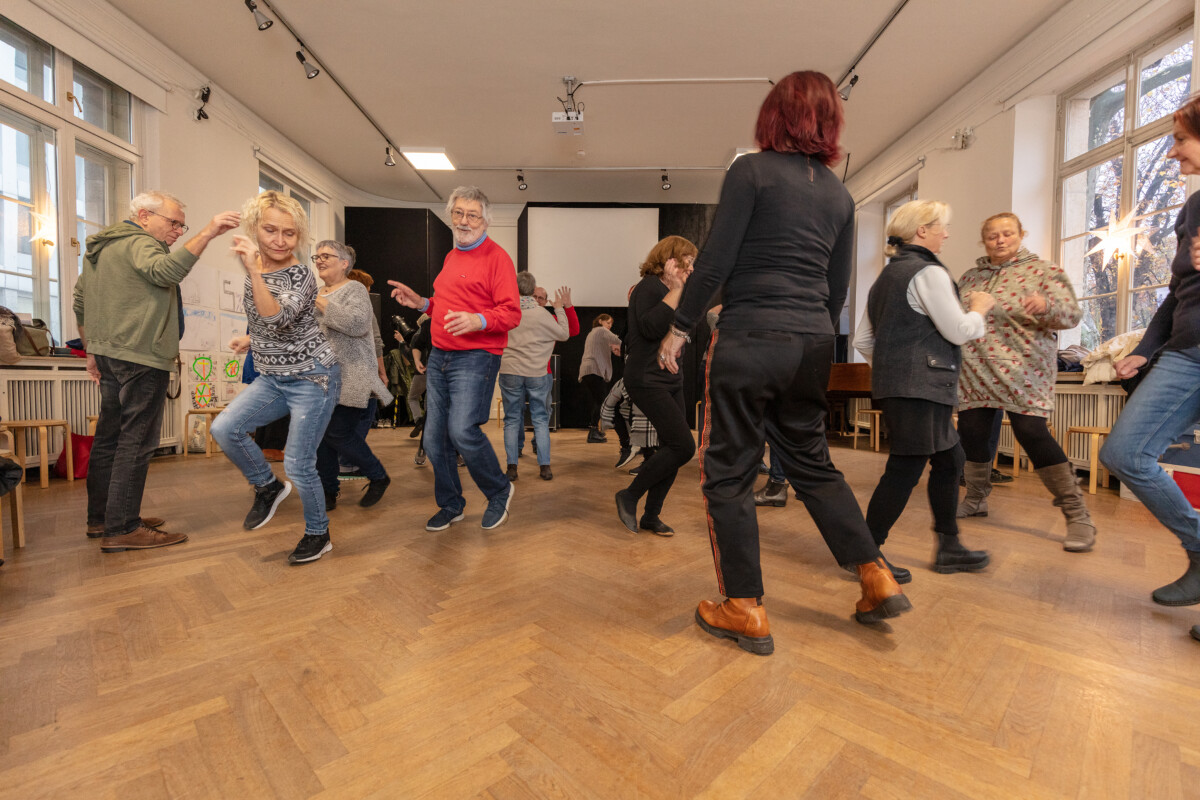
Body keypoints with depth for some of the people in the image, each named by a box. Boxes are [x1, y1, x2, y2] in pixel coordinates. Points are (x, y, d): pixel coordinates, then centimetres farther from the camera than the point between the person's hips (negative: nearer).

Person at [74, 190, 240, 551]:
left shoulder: (99, 247, 23)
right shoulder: (138, 243, -8)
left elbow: (80, 302, 25)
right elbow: (165, 270, -32)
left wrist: (93, 350, 27)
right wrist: (206, 234, -36)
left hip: (110, 357, 10)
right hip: (141, 358, -10)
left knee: (109, 436, 15)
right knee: (135, 441, -8)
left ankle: (100, 518, 25)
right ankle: (121, 529, -5)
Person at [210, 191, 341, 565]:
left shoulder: (301, 276, -16)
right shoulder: (255, 267, 7)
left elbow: (278, 319, -33)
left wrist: (253, 271, -39)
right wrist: (251, 340, 18)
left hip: (312, 377, -7)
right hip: (273, 378, 7)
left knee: (298, 464, -4)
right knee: (225, 428, -10)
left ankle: (318, 534, 19)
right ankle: (268, 486, 16)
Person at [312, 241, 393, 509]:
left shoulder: (354, 289, -5)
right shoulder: (318, 293, 19)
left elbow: (358, 322, -23)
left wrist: (324, 305, -17)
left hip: (349, 379, -8)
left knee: (338, 433, -9)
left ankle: (378, 477, 12)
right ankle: (328, 492, 19)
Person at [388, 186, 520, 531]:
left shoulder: (497, 257, -5)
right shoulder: (451, 256, 21)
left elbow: (511, 313, -13)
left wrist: (478, 320, -30)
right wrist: (422, 303, 15)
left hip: (475, 358, -8)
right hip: (439, 357, 8)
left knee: (462, 431, -19)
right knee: (434, 438, 8)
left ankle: (499, 492, 8)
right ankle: (450, 505, 26)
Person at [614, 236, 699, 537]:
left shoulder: (670, 290, 18)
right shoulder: (649, 287, -9)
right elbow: (651, 327, -26)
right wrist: (676, 289, -21)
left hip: (671, 381, 10)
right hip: (647, 380, -10)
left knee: (673, 448, 7)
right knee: (683, 446, -14)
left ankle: (651, 516, 18)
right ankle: (629, 496, 1)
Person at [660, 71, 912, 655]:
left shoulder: (751, 170, -2)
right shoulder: (838, 194, 16)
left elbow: (716, 260, -9)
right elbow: (838, 286, 17)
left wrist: (680, 326, -1)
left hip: (749, 338, -7)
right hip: (812, 344, 7)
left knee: (728, 473, 3)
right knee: (811, 461, 21)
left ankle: (745, 611, 12)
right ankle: (878, 579, 26)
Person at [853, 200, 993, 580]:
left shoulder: (887, 275, 19)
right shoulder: (928, 272, -8)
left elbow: (862, 339, 18)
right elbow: (958, 331, -10)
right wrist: (980, 308, 8)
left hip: (892, 382, 10)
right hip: (919, 387, -10)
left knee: (949, 459, 17)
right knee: (905, 468, -6)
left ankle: (949, 547, 26)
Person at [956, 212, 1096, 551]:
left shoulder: (1043, 271, 3)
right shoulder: (970, 276, 14)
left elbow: (1072, 315, -6)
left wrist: (1046, 305, -26)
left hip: (1022, 373, -4)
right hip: (974, 374, 4)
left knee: (1032, 434, -12)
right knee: (971, 433, 5)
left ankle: (1078, 515, 1)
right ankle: (976, 499, 25)